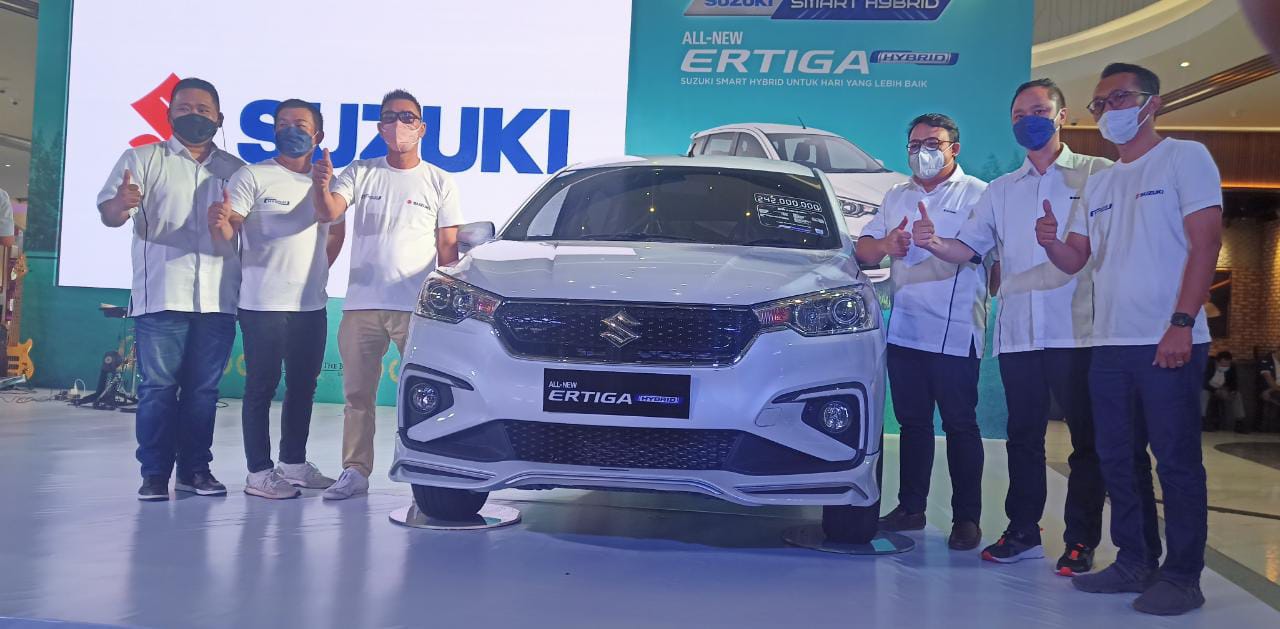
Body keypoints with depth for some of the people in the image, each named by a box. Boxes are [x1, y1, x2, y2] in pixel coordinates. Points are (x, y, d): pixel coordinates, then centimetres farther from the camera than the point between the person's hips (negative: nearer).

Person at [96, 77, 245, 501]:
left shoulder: (235, 170, 14)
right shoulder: (143, 159, 6)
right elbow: (108, 214, -5)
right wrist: (121, 205, -29)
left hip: (218, 299, 3)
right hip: (161, 296, -2)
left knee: (204, 389, 6)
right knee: (157, 387, -2)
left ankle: (195, 468, 14)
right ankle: (154, 473, 5)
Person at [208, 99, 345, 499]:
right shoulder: (253, 177, -5)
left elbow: (336, 232, 25)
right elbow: (227, 233, -12)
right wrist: (220, 222, -34)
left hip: (312, 304, 6)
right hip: (264, 304, -6)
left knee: (303, 387, 13)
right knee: (261, 388, -2)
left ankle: (294, 463, 25)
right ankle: (259, 473, 3)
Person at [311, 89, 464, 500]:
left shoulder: (439, 183, 7)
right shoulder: (360, 174, 9)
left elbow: (448, 247, 6)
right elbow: (328, 214, -6)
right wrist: (322, 186, -29)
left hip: (416, 307, -2)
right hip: (361, 304, 2)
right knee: (357, 393, 7)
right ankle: (355, 472, 15)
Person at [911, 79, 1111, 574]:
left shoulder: (1098, 174, 4)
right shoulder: (1001, 190, 18)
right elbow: (968, 246, 12)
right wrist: (935, 244, -8)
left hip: (1078, 330, -4)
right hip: (1017, 333, 4)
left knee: (1087, 439, 1)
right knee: (1023, 437, 10)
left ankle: (1082, 540, 9)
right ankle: (1023, 532, 19)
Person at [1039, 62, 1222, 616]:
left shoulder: (1185, 158, -1)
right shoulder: (1098, 184, 19)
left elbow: (1205, 244, -10)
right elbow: (1075, 259, 17)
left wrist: (1181, 324, -18)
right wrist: (1050, 243, -7)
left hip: (1168, 342, -7)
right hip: (1110, 343, 7)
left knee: (1176, 460, -3)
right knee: (1116, 457, 11)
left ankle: (1182, 576, 6)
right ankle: (1133, 562, 22)